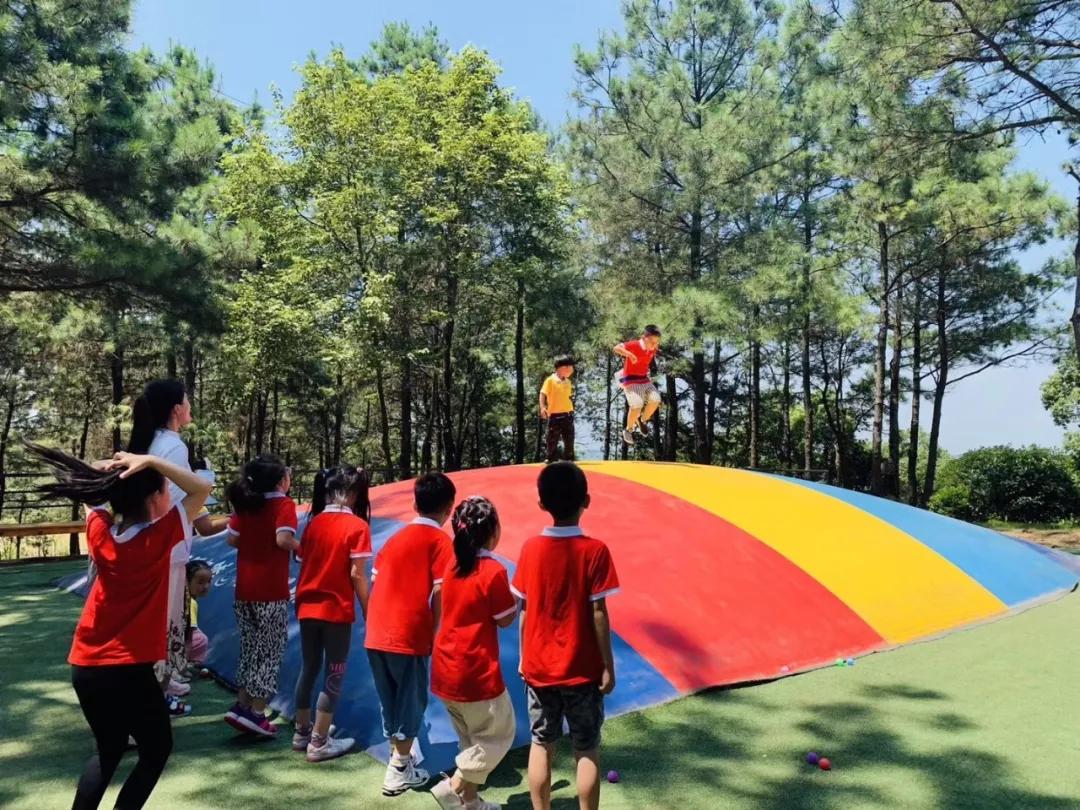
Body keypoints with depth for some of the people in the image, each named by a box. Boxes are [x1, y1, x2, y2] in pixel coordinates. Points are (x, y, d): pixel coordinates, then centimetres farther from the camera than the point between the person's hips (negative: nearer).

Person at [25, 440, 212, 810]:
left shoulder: (100, 532, -1)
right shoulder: (161, 536, -15)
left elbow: (89, 493, 18)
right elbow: (202, 489, -11)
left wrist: (105, 470, 0)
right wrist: (150, 461, -18)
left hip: (85, 666, 6)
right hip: (128, 669, -6)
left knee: (109, 749, 25)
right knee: (157, 749, 15)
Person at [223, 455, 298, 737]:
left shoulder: (244, 503, 7)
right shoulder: (283, 504, -10)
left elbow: (232, 540, 5)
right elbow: (283, 539, -23)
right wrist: (302, 548, -4)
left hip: (244, 589, 6)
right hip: (271, 591, -6)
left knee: (250, 649, 18)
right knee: (269, 652, 5)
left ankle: (242, 706, 21)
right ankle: (256, 713, 6)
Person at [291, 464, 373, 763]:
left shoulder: (314, 523, 5)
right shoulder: (357, 525, -12)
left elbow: (303, 565, 7)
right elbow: (357, 575, -13)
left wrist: (303, 601, 17)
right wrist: (368, 613, -5)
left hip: (307, 608, 6)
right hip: (337, 610, -6)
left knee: (309, 669, 18)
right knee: (334, 676, 6)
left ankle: (302, 733, 29)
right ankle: (319, 743, 11)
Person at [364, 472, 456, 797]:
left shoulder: (396, 538, 16)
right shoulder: (440, 540, -5)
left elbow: (376, 580, 16)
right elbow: (439, 593, -12)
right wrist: (434, 633, -2)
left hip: (377, 634, 6)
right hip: (409, 635, -6)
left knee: (390, 700, 20)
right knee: (412, 700, 9)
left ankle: (399, 756, 34)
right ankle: (399, 771, 14)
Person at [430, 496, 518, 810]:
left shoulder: (452, 566, 4)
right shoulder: (493, 571, -18)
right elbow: (506, 619, -9)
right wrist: (517, 597, 7)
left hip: (446, 668, 8)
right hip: (476, 671, -8)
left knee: (472, 739, 21)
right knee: (498, 735, 10)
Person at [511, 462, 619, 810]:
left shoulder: (530, 549, -6)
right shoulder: (595, 551, -14)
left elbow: (524, 610, 0)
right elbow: (598, 614, -13)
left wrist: (524, 657, 12)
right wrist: (608, 665, -4)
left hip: (538, 667, 3)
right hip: (582, 670, -2)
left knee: (541, 745, 14)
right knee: (587, 750, 10)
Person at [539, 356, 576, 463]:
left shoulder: (568, 382, 10)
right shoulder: (550, 380, -8)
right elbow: (543, 394, -12)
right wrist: (543, 407, -23)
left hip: (568, 415, 5)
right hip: (555, 415, -5)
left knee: (569, 439, 8)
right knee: (552, 439, 1)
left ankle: (569, 459, 17)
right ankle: (552, 459, 11)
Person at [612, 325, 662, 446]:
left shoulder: (653, 349, 1)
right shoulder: (633, 345, -18)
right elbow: (616, 348, -32)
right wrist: (629, 354, -44)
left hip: (645, 379, 6)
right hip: (630, 380, -6)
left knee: (655, 399, -18)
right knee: (637, 405, -22)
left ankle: (643, 421, 8)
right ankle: (629, 430, 3)